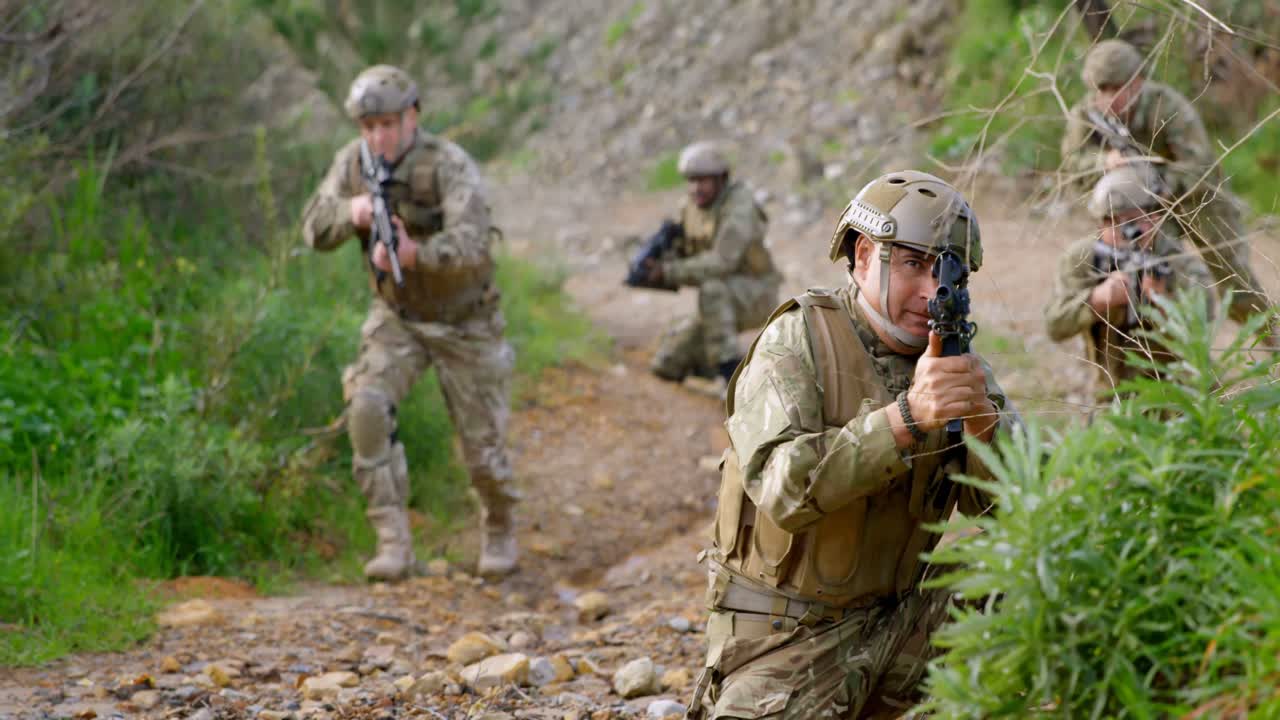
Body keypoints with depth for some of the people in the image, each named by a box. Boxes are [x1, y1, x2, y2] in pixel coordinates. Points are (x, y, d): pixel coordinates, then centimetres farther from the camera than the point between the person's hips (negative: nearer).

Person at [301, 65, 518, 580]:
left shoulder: (450, 165, -26)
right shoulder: (353, 161, -9)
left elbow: (470, 247, -39)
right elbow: (315, 229, -11)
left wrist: (415, 253, -58)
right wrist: (352, 209, -32)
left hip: (464, 323, -3)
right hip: (396, 319, 3)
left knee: (482, 446, 2)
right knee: (367, 407, -23)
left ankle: (499, 528, 34)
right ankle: (394, 543, -18)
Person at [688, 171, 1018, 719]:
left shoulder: (951, 351, 1)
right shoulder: (799, 340, -12)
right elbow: (782, 488, -27)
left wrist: (981, 418, -26)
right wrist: (907, 415, -35)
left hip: (903, 625, 5)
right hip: (789, 634, -5)